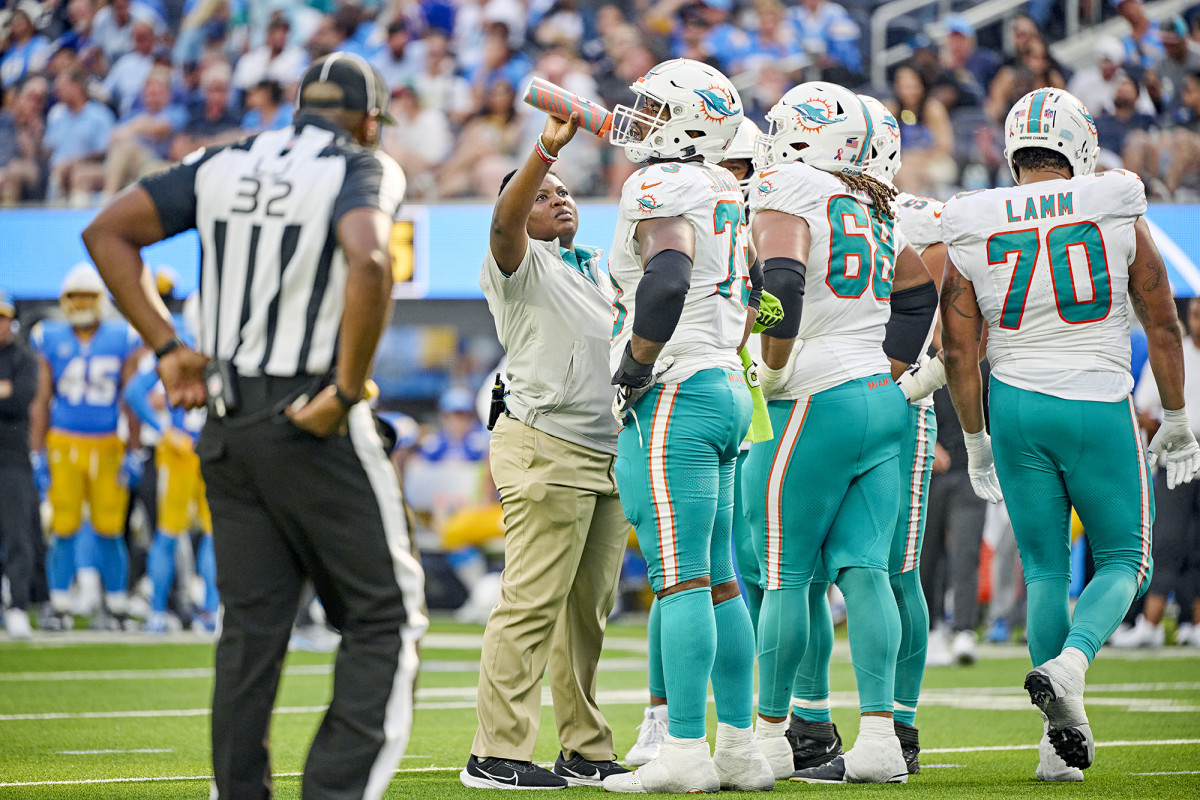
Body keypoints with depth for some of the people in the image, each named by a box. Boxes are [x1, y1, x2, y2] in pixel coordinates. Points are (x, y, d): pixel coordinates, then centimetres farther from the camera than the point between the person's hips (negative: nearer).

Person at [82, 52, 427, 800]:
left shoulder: (224, 166, 13)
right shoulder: (360, 169, -5)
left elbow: (107, 232, 13)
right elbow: (369, 263, -25)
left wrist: (166, 346, 11)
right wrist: (347, 391, -19)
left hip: (227, 424, 6)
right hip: (312, 423, -6)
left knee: (250, 626, 10)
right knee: (383, 620, 2)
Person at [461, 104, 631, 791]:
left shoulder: (601, 273, 22)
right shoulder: (521, 265, -2)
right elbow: (505, 222, -22)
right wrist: (547, 149, -33)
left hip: (609, 452, 8)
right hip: (548, 448, -8)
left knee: (588, 610, 10)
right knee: (533, 604, -11)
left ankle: (586, 752, 14)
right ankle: (497, 754, -12)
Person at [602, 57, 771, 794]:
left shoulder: (663, 191, -12)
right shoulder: (728, 194, 16)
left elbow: (667, 282, -27)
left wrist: (634, 366, -15)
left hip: (675, 396, -9)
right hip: (727, 389, 9)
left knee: (680, 578, -10)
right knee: (718, 580, 11)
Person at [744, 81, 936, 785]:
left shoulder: (787, 189, -7)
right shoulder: (876, 213, 17)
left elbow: (782, 284, -20)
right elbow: (920, 297, 23)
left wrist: (773, 371, -11)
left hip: (817, 406, -7)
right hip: (884, 405, 7)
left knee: (786, 575, 0)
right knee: (863, 569, 3)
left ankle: (769, 736, 5)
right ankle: (879, 736, -4)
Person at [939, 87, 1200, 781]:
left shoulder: (970, 231, 1)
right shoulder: (1117, 214, -1)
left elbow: (960, 348, 3)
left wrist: (975, 440, 14)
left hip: (1015, 406, 2)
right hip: (1099, 402, -2)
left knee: (1045, 567, 12)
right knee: (1124, 559, 11)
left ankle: (1063, 734, 6)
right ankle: (1071, 661, -18)